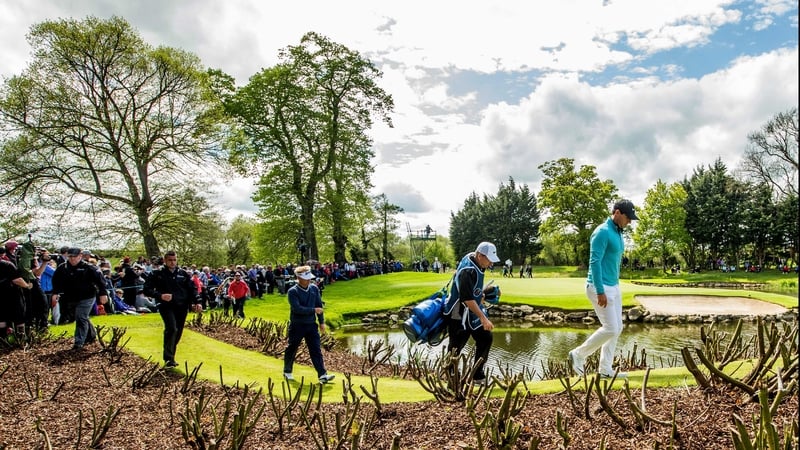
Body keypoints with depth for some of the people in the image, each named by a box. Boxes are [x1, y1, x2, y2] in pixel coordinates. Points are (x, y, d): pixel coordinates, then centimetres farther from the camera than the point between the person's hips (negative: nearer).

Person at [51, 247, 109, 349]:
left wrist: (103, 294, -15)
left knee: (81, 318, -12)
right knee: (83, 319, 17)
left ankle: (79, 342, -8)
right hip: (70, 299, 6)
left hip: (86, 298, -6)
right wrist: (55, 293, 4)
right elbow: (56, 281, 15)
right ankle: (92, 335, 35)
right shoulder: (62, 268, 4)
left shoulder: (88, 268, -11)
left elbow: (99, 279, -11)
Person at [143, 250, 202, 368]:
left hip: (182, 307, 4)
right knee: (171, 329, -23)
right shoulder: (157, 274, 3)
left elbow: (193, 289, 12)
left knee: (178, 333, 8)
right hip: (166, 306, -4)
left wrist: (197, 302, -2)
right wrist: (160, 295, -16)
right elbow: (147, 289, 1)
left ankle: (171, 358, 24)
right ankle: (168, 359, -18)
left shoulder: (184, 274, 11)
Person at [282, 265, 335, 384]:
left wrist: (322, 322, 7)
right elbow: (297, 308, -24)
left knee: (316, 350, -1)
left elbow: (319, 305, 8)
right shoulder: (292, 292, -15)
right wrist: (314, 310, -19)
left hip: (311, 325, 4)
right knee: (291, 349, 12)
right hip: (297, 325, -4)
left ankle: (322, 375, -5)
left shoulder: (314, 288, 1)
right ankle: (287, 372, 32)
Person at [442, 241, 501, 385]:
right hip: (459, 315, -9)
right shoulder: (467, 271, -29)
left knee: (485, 338, 7)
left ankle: (478, 375, 16)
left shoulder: (476, 262, 0)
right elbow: (467, 299, -31)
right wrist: (483, 318, -31)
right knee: (456, 346, -1)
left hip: (474, 311, 9)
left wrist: (480, 295, 25)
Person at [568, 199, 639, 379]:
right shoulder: (602, 232, -16)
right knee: (610, 329, -8)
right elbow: (595, 262, -22)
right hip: (600, 288, -10)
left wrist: (615, 287, 22)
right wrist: (600, 292, -25)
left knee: (617, 328, 9)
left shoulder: (617, 233, 14)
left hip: (613, 287, 10)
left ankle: (605, 369, 16)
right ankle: (579, 354, 8)